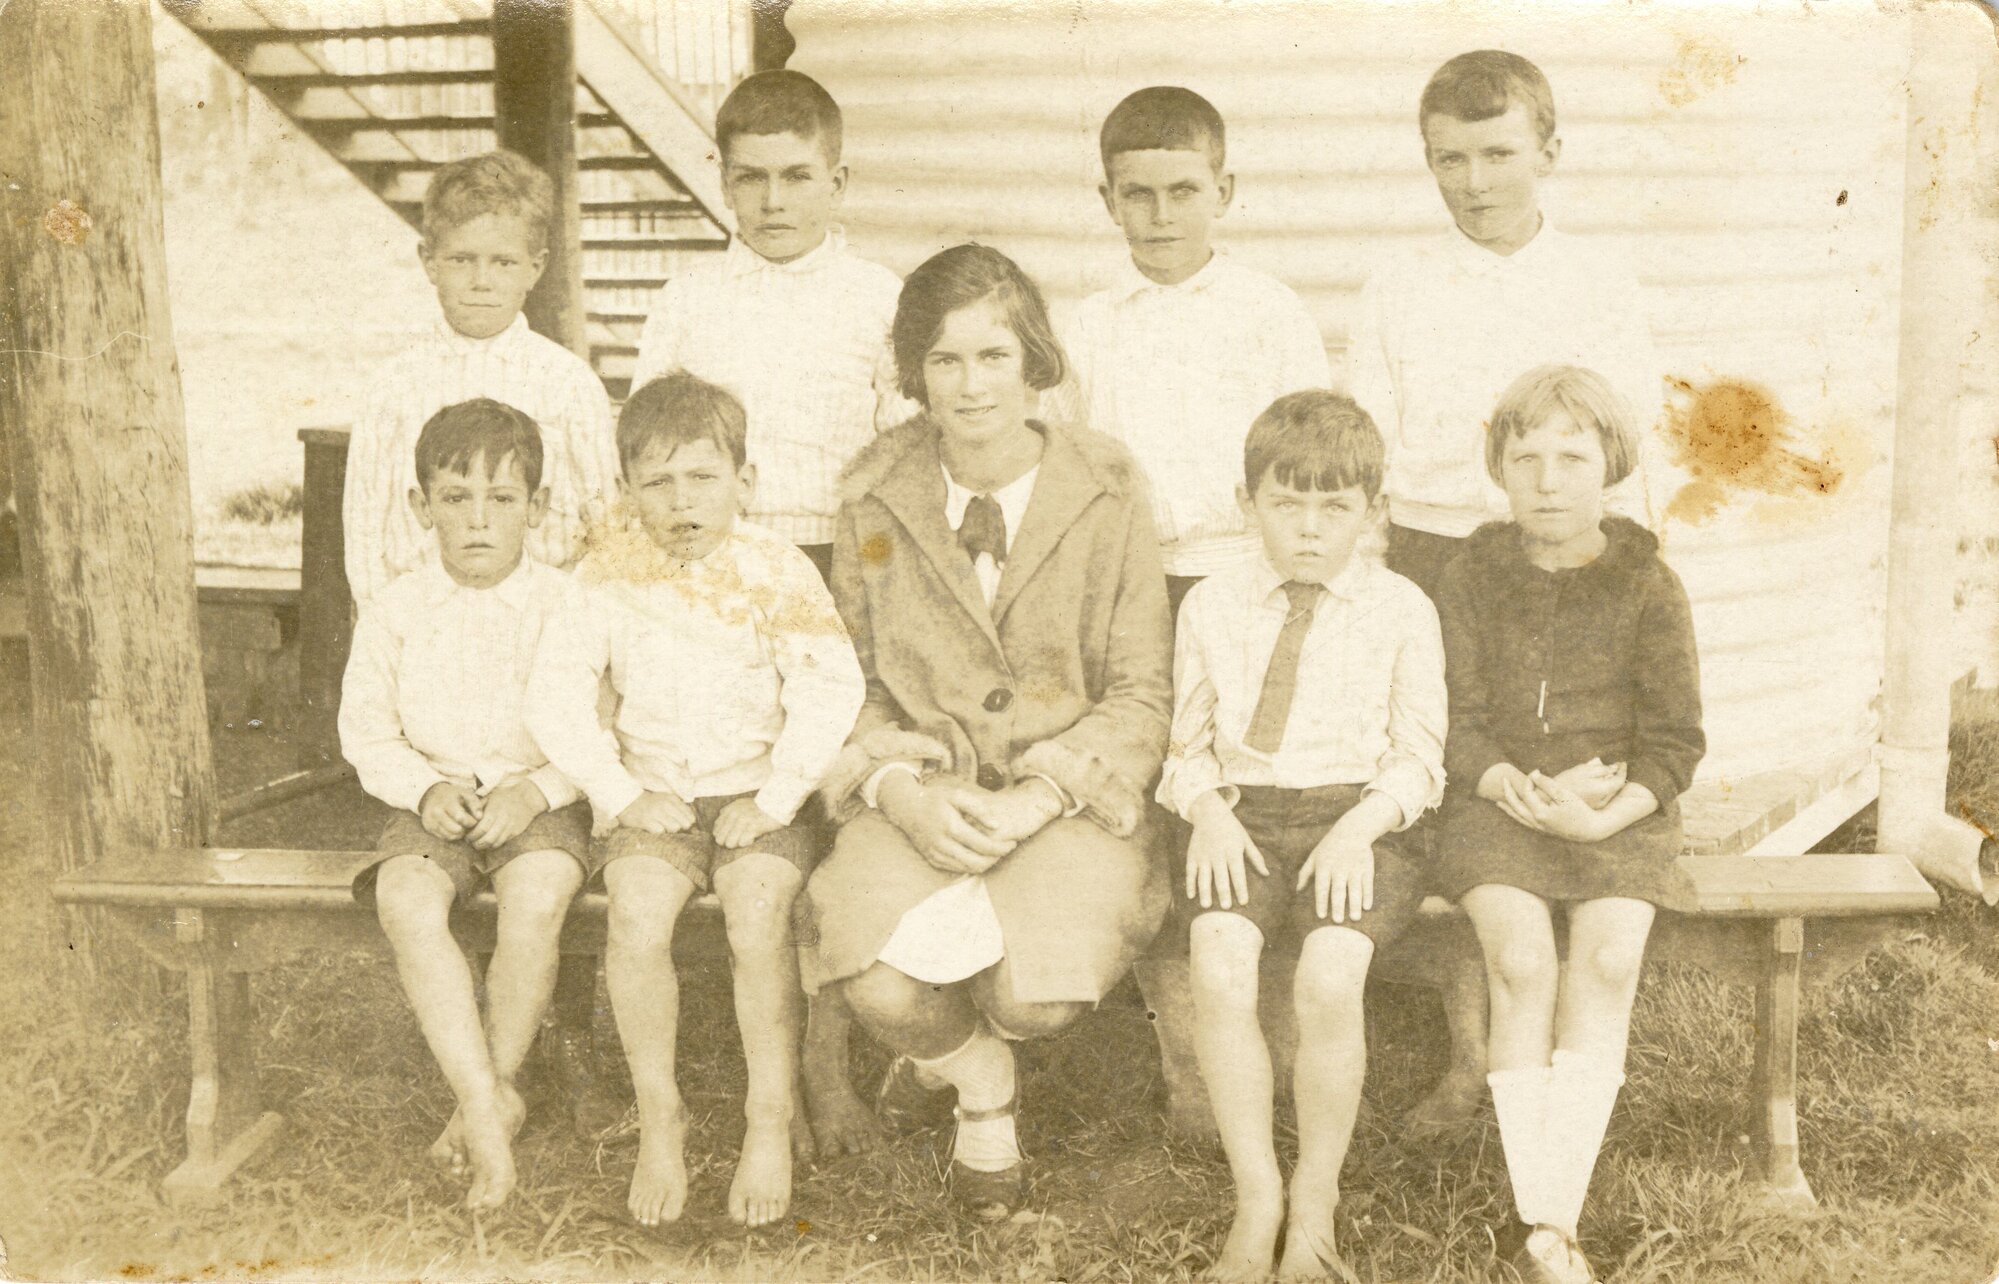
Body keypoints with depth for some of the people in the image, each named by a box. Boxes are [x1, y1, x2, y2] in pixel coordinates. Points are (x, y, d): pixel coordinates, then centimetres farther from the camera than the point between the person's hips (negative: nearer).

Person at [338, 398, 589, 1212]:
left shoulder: (566, 606, -2)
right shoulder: (396, 611, 4)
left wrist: (536, 790, -18)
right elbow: (366, 729, 7)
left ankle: (494, 1083, -11)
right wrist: (425, 788, -11)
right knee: (406, 901, -30)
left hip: (542, 801, -2)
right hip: (435, 802, 2)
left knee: (536, 901, -33)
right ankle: (485, 1104, -27)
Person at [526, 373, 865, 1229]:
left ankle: (771, 1122, -10)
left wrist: (773, 798, -14)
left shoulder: (775, 573, -1)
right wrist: (621, 795, -8)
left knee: (757, 912, -27)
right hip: (654, 794, 1)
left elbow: (830, 690, -8)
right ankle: (658, 1120, -8)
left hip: (756, 792, -1)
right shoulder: (610, 574, 3)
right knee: (637, 913, -26)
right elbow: (554, 695, 0)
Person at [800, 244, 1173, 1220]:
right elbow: (851, 677, 9)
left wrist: (1038, 798, -15)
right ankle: (981, 1086, 12)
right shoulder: (876, 498, 4)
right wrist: (901, 790, -11)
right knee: (879, 980, -27)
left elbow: (1141, 693, 0)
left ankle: (966, 1041, 15)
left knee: (1039, 992, -27)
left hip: (1068, 799, -1)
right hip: (921, 796, 1)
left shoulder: (1106, 492, -1)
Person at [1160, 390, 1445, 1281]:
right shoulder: (1212, 607, 12)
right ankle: (1256, 1198, -14)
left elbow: (1418, 758, 5)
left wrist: (1360, 826, -13)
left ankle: (1316, 1201, -9)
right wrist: (1209, 811, -4)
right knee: (1219, 965, -28)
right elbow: (1189, 745, 17)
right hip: (1243, 816, 2)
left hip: (1355, 816, -1)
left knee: (1331, 975, -30)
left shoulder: (1401, 609, 6)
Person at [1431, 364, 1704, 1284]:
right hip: (1498, 805, 0)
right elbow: (1457, 725, 2)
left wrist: (1605, 814, -16)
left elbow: (1675, 741, 1)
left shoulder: (1648, 586, 3)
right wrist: (1526, 791, -17)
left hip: (1621, 814, 0)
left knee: (1608, 959, -27)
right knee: (1521, 959, -26)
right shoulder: (1473, 578, 5)